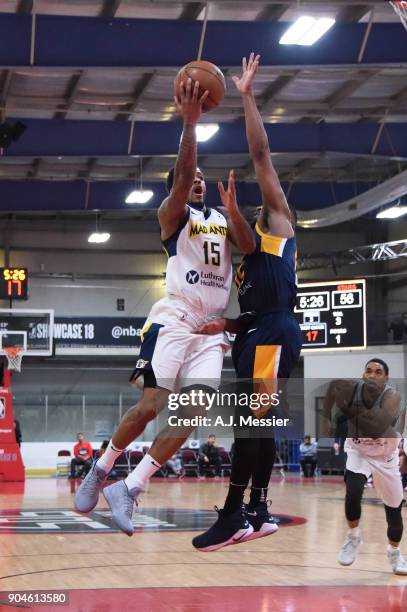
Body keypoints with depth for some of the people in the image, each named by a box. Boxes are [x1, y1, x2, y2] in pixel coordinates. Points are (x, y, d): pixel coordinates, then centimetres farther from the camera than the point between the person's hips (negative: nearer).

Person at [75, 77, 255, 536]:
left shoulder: (221, 219, 21)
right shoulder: (172, 213, 6)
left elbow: (249, 247, 2)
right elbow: (182, 174, -15)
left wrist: (232, 208, -15)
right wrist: (190, 123, -27)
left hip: (211, 327, 5)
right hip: (174, 318, -5)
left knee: (193, 412, -10)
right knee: (152, 405, -14)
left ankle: (129, 489, -7)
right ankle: (99, 472, 8)